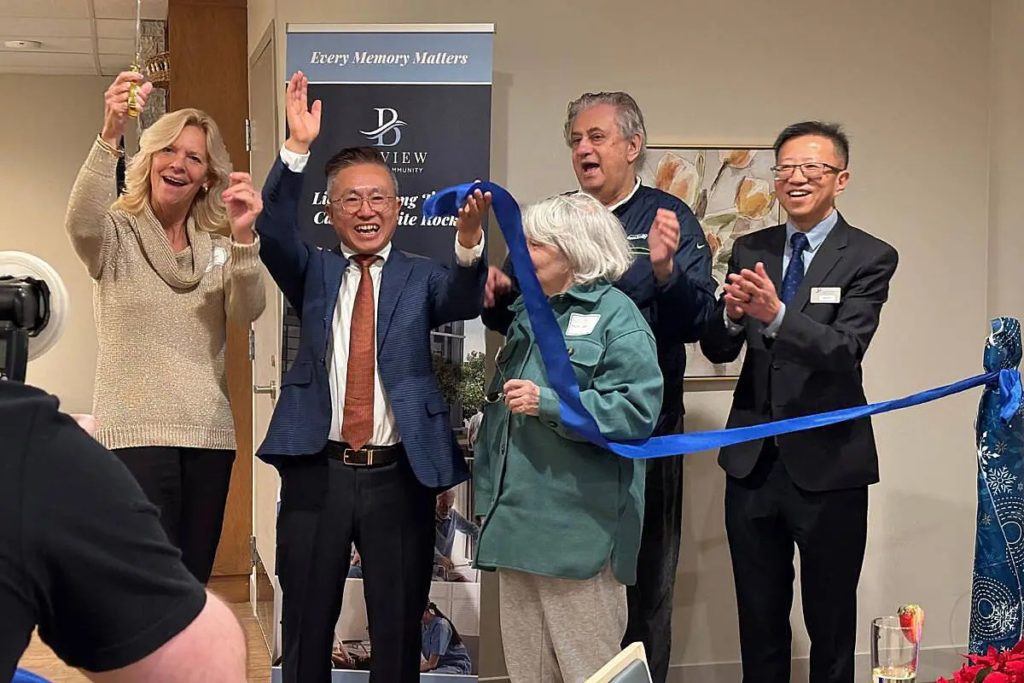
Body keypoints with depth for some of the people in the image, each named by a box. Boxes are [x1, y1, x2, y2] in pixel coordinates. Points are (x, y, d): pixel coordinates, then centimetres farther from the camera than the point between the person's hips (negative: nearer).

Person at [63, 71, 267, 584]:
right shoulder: (118, 232, 0)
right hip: (137, 432, -4)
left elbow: (247, 313, -6)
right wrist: (109, 135, -36)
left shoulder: (217, 245, 11)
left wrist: (243, 238, -22)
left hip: (209, 435, 4)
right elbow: (81, 222, -24)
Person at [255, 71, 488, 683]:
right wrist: (298, 149, -22)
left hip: (399, 475, -1)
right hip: (318, 472, 1)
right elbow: (274, 230, -9)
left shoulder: (420, 277, 5)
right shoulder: (314, 273, 8)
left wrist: (470, 240, -35)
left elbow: (466, 299, -15)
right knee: (306, 629, 9)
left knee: (399, 631, 9)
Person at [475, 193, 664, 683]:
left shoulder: (617, 316, -7)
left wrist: (549, 403, -20)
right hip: (518, 521, 8)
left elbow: (637, 410, -19)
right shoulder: (527, 312, 17)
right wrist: (490, 499, 20)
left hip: (579, 529, -8)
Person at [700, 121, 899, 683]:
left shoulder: (870, 258, -6)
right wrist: (732, 313, -21)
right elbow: (717, 350, 1)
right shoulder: (750, 251, 7)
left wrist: (775, 314, -36)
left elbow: (845, 350, -20)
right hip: (753, 462, 4)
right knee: (759, 621, 15)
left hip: (827, 466, -4)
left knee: (832, 626, 9)